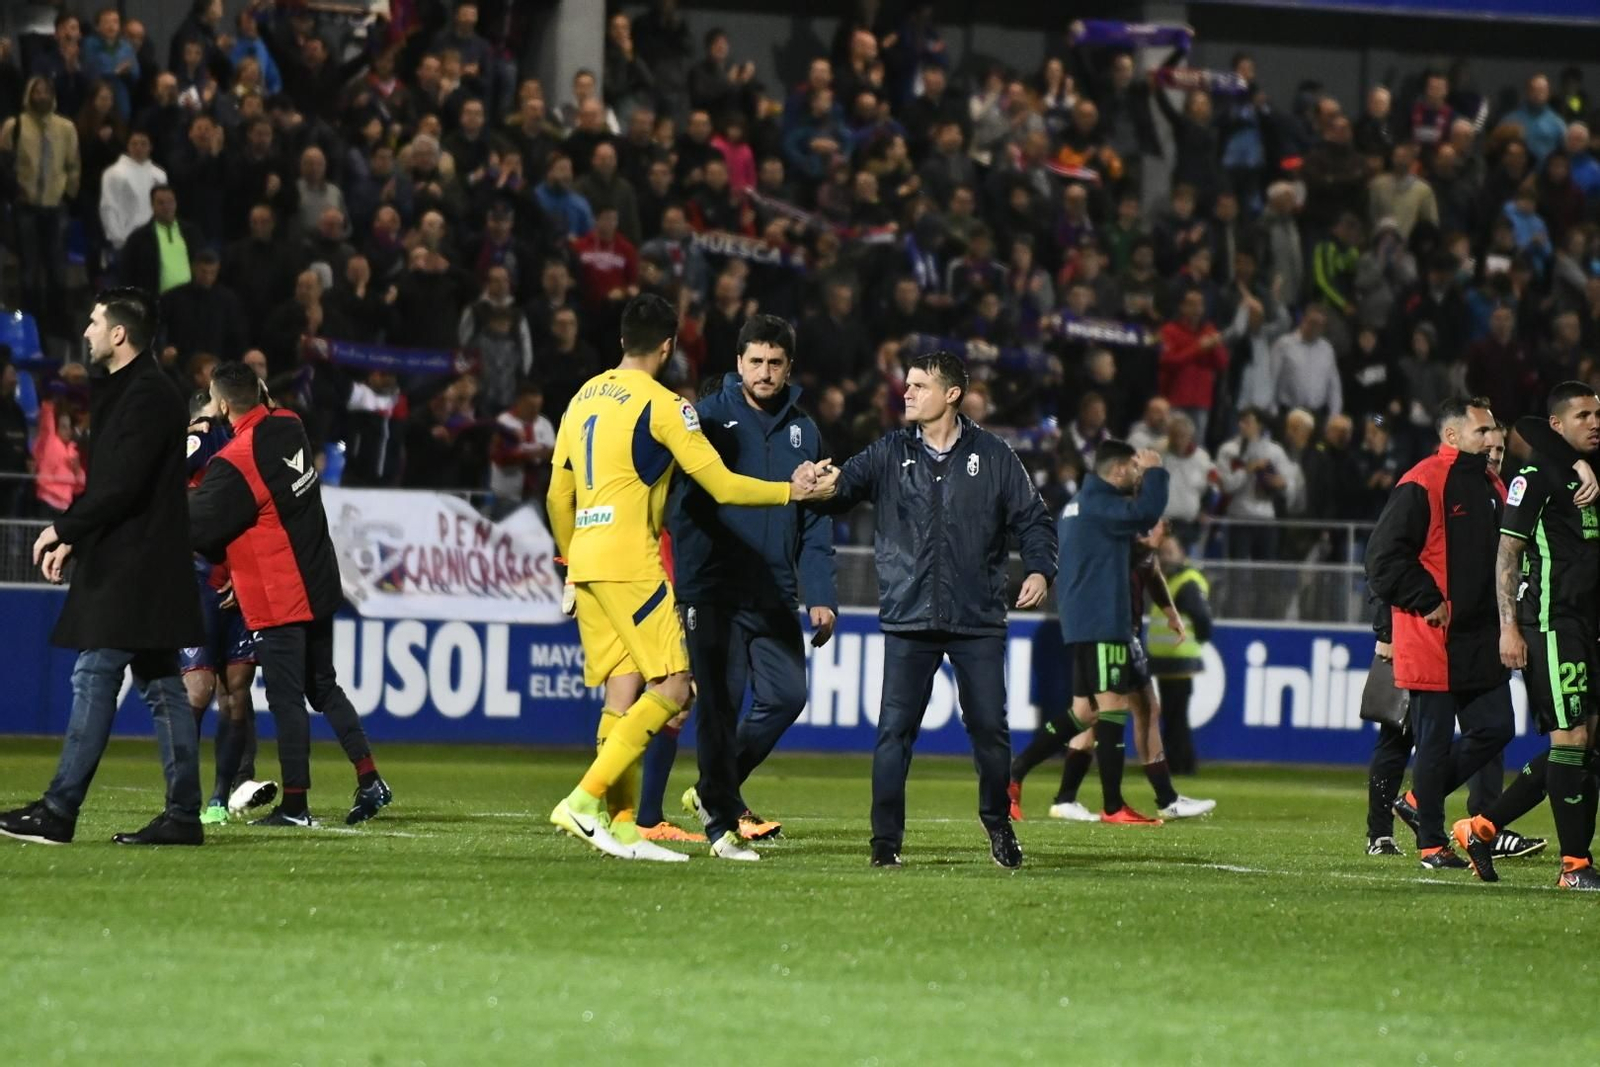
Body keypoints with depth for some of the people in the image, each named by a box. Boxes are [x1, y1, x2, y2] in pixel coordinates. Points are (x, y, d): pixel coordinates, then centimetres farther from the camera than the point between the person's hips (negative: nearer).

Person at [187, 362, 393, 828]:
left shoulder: (234, 463, -21)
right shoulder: (289, 427, 0)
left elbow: (197, 528, -17)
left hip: (276, 599, -8)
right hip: (318, 585, 8)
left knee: (286, 699, -2)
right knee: (324, 687, 17)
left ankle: (295, 803, 1)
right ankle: (369, 779, 12)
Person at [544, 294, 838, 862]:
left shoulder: (583, 398, 16)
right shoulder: (662, 404, -6)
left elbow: (557, 498, 20)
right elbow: (721, 484, -8)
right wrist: (793, 491, 4)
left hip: (586, 560, 8)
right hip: (630, 563, -8)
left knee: (624, 690, 8)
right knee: (672, 688, -7)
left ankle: (620, 825, 2)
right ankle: (586, 799, -16)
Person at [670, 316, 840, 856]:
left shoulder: (803, 431, 11)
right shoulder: (709, 417, -1)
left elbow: (816, 523, 11)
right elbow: (684, 509, -5)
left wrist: (821, 597, 1)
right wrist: (688, 589, -14)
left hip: (774, 594, 4)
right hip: (716, 591, -4)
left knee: (787, 695, -1)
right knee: (721, 704, -4)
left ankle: (714, 789, 18)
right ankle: (722, 818, 4)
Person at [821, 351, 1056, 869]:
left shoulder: (992, 456, 3)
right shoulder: (889, 454, 5)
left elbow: (1031, 517, 8)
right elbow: (840, 490, -6)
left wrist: (1039, 569, -8)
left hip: (979, 621, 0)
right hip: (908, 619, 0)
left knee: (989, 727, 3)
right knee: (895, 729, -6)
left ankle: (999, 826, 23)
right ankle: (886, 839, 0)